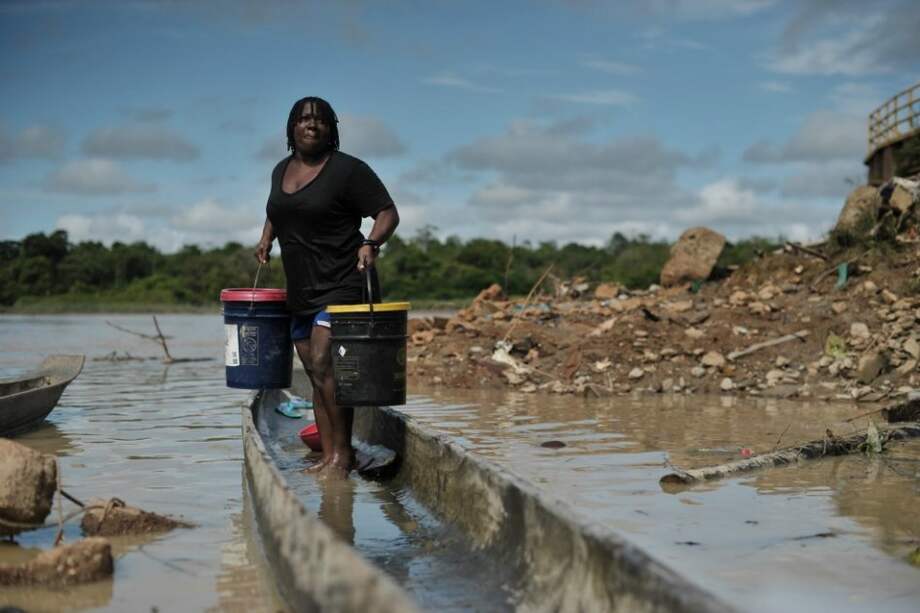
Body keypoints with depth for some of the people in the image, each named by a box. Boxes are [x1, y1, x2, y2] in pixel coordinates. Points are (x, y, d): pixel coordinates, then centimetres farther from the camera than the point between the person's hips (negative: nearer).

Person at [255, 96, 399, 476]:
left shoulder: (348, 169, -7)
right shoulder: (281, 171, 14)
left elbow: (388, 213, -7)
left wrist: (371, 243, -25)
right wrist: (266, 238, 15)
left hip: (340, 285, -8)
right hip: (300, 289, 8)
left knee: (324, 364, -18)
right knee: (315, 374, 7)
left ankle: (343, 453, -11)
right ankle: (329, 457, 11)